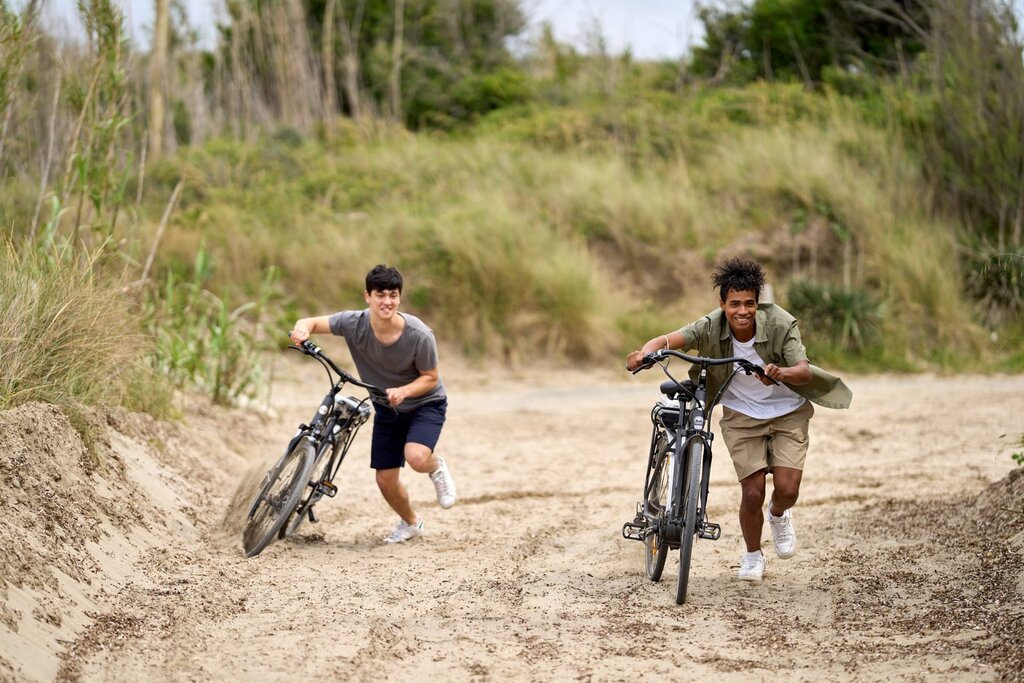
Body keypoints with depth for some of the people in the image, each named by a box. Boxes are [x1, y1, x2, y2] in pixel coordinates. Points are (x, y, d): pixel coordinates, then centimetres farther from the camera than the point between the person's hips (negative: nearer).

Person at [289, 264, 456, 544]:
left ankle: (437, 468, 8)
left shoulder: (419, 335, -29)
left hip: (425, 403, -4)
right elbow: (312, 323, -15)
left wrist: (403, 391, -34)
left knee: (416, 457, -31)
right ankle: (410, 523, 36)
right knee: (385, 480, 4)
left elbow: (430, 378, -15)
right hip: (387, 408, 4)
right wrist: (302, 329, -39)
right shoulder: (354, 323, -22)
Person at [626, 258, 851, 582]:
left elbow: (804, 371, -35)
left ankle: (779, 514, 27)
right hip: (742, 414, 1)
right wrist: (645, 352, -55)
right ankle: (752, 555, 21)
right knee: (753, 492, -8)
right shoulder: (712, 327, -21)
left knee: (787, 489, -12)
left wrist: (781, 373, -58)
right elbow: (668, 340, -32)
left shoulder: (780, 325, -25)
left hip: (787, 412, -1)